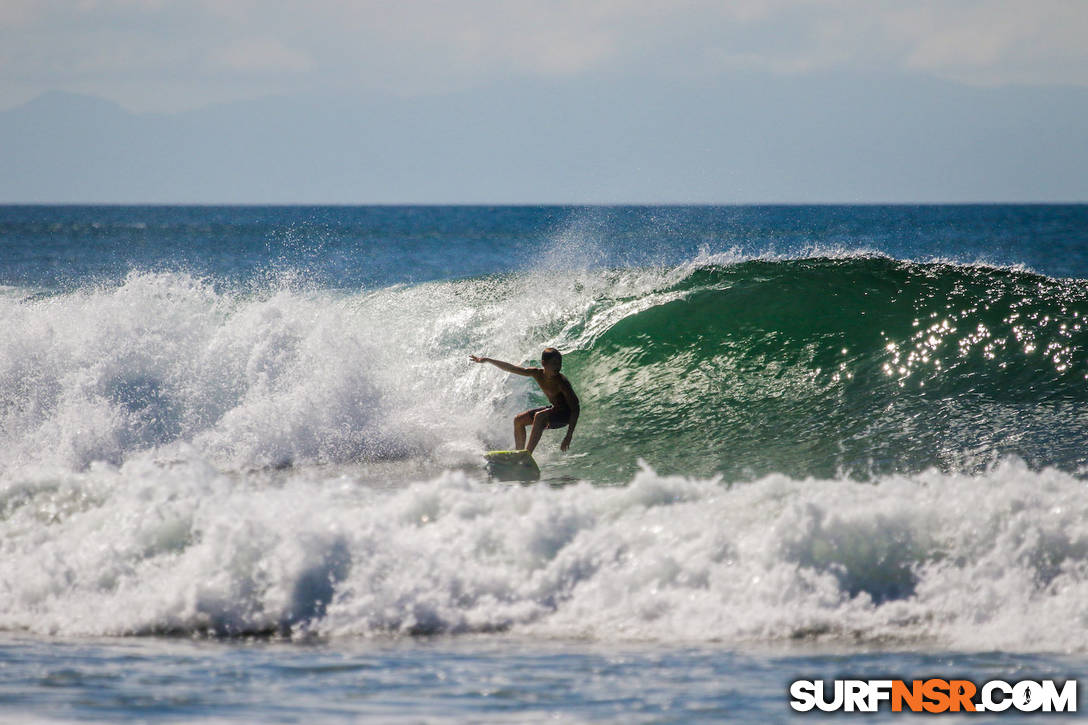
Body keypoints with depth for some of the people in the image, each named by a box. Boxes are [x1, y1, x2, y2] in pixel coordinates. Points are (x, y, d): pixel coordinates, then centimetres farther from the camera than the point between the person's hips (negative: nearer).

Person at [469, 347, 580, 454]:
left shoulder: (561, 382, -28)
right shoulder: (537, 374, -11)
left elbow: (575, 408, -29)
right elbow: (510, 368, 1)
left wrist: (569, 436, -36)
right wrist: (487, 360, 2)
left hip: (567, 413, -8)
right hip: (554, 409, 8)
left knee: (539, 416, -33)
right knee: (518, 420, 10)